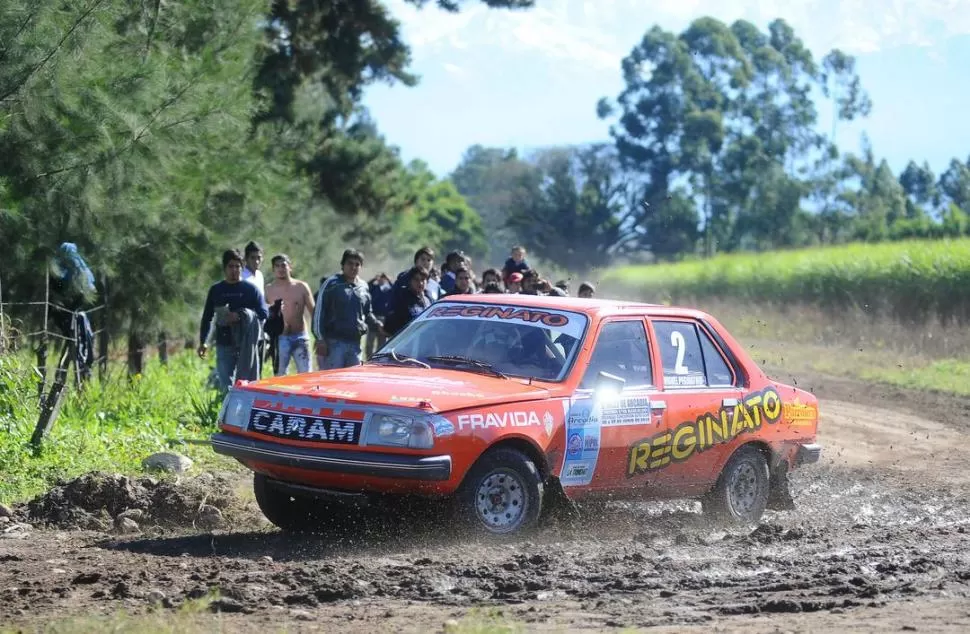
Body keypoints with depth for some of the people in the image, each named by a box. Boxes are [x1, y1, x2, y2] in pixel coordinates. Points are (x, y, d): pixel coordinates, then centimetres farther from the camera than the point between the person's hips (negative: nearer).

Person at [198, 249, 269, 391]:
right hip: (224, 343, 2)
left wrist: (240, 316, -17)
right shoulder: (216, 290, 10)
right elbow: (207, 317, 16)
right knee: (225, 386, -2)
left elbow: (264, 314, -3)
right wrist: (202, 342, 11)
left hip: (246, 345, -2)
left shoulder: (251, 289, 3)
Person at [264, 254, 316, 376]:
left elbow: (313, 311, 5)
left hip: (300, 338, 0)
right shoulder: (269, 290, 5)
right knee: (279, 376, 1)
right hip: (280, 338, 0)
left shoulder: (302, 287, 4)